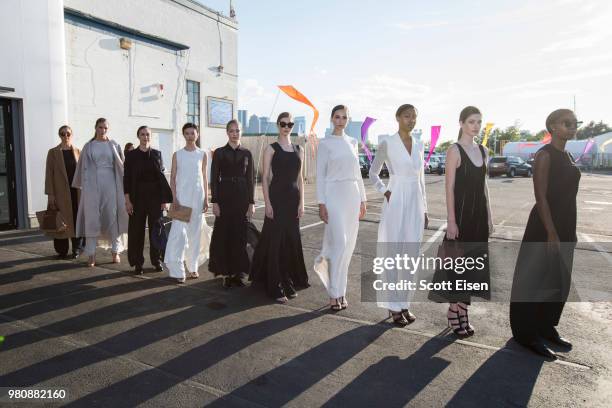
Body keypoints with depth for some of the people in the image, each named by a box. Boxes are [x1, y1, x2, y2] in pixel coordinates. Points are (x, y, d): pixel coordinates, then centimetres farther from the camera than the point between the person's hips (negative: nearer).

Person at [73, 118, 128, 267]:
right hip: (92, 184, 0)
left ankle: (115, 252, 11)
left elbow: (121, 166, 4)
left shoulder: (114, 145, 7)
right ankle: (91, 254, 4)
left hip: (110, 183, 0)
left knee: (113, 216, 2)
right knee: (92, 218, -1)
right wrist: (80, 185, 11)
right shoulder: (88, 146, 8)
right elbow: (83, 167, 10)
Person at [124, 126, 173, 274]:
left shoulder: (157, 154, 6)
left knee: (156, 228, 5)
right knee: (137, 230, 3)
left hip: (155, 196, 1)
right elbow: (126, 178, 0)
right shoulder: (131, 155, 2)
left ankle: (156, 260, 17)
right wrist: (127, 200, -6)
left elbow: (162, 176, 5)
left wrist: (165, 199, 0)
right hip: (138, 196, -1)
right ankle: (138, 263, 13)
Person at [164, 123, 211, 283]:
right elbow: (173, 177, 4)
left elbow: (204, 177, 10)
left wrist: (206, 199, 6)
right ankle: (178, 270, -4)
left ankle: (193, 266, 18)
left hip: (198, 197, 2)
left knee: (195, 232, 6)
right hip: (181, 198, -1)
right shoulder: (177, 154, 4)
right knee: (179, 232, -9)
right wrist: (174, 198, -6)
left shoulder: (202, 154, 7)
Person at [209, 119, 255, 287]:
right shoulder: (219, 153, 3)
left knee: (241, 234, 3)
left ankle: (240, 271, 15)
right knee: (224, 234, 1)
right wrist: (215, 202, -7)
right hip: (224, 196, -1)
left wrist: (251, 202, -1)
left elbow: (251, 179, 5)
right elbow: (214, 179, 1)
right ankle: (227, 273, 11)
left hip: (242, 196, 1)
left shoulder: (246, 153, 7)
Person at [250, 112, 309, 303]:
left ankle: (290, 283, 22)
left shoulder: (299, 150, 12)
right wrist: (267, 203, -12)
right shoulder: (271, 149, 0)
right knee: (276, 241, -3)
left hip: (293, 198, 4)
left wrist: (301, 202, 4)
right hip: (277, 197, -4)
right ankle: (276, 287, 5)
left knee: (292, 241, 8)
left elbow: (300, 178, 12)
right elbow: (265, 177, -4)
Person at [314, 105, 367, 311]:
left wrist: (362, 199, 11)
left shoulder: (352, 142, 14)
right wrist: (321, 203, -10)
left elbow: (357, 172, 16)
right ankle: (334, 294, 1)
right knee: (339, 243, -10)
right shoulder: (325, 143, -1)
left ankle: (339, 290, 20)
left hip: (352, 195, 5)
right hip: (334, 194, -5)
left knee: (348, 244, 6)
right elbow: (320, 175, -4)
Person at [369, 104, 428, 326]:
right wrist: (384, 192, -10)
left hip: (415, 204, 5)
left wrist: (424, 210, 12)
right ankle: (393, 307, 14)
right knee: (393, 255, 1)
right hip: (395, 203, -5)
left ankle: (404, 304, 23)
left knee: (411, 256, 9)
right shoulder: (387, 143, -4)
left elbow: (421, 179, 14)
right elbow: (373, 173, 5)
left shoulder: (419, 145, 11)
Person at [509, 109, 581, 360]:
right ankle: (528, 334, 12)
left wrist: (570, 232, 15)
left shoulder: (568, 156, 13)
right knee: (537, 280, 0)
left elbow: (568, 195, 15)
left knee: (560, 281, 16)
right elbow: (541, 196, -18)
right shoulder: (545, 155, -13)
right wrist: (551, 233, -21)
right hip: (545, 226, -9)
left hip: (565, 226, 9)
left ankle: (546, 328, 30)